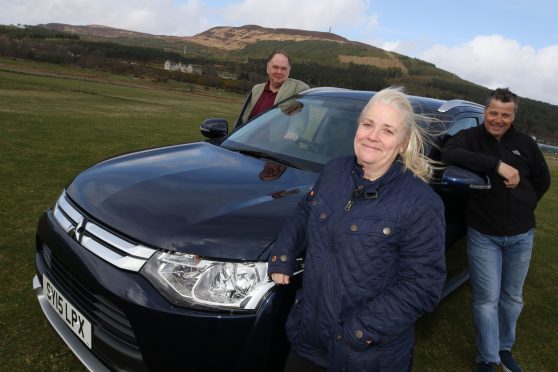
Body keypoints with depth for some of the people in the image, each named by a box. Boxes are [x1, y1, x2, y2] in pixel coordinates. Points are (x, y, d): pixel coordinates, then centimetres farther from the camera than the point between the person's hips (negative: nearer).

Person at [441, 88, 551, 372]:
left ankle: (505, 348, 38)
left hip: (521, 235, 4)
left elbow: (542, 180, 14)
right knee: (487, 299, 1)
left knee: (512, 297, 17)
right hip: (483, 235, -4)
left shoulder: (525, 144, 3)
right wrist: (497, 164, -32)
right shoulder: (470, 137, -8)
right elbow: (448, 154, -31)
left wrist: (522, 207, 4)